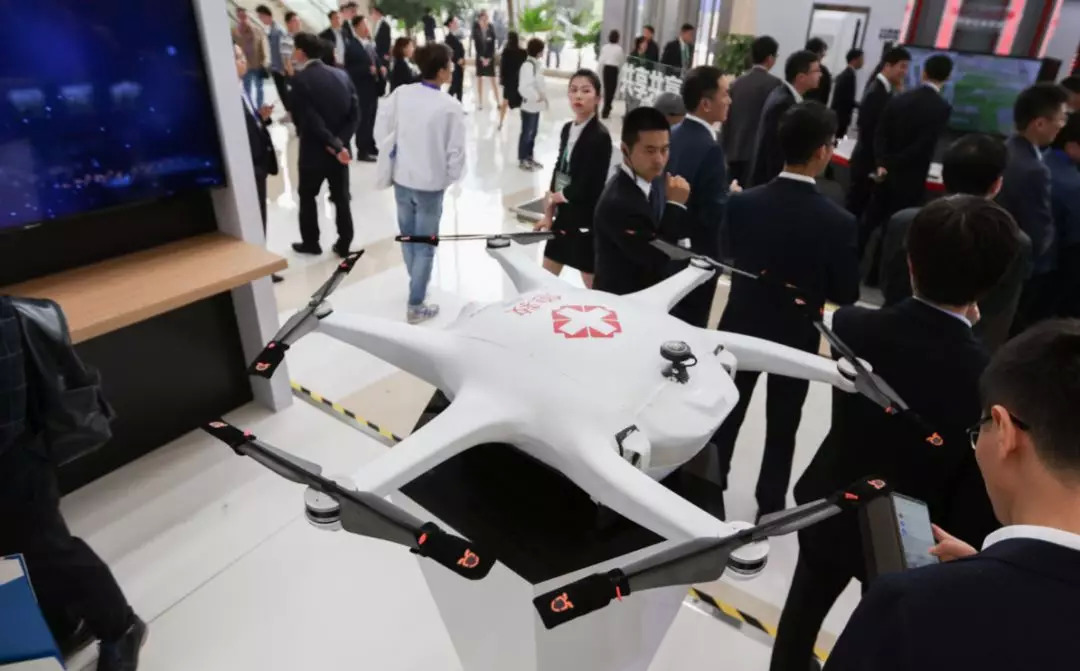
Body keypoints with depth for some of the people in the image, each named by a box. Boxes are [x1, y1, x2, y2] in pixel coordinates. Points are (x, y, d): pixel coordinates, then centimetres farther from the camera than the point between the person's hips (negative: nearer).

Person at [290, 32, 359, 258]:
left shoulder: (300, 80, -14)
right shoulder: (341, 75, 1)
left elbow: (310, 120, -20)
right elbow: (355, 114, -4)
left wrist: (335, 145, -19)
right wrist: (339, 141, -11)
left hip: (313, 150, -4)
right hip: (339, 148, 4)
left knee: (307, 196, 15)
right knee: (341, 197, 13)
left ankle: (310, 242, 23)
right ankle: (344, 245, 17)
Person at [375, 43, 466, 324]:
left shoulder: (400, 94, -7)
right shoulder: (451, 107, -19)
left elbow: (381, 131, 0)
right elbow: (456, 152, -15)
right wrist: (451, 177, 4)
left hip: (401, 178, 5)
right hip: (431, 184, -4)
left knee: (408, 236, 23)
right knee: (425, 246, 8)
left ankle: (417, 285, 44)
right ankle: (415, 306, 16)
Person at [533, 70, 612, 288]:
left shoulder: (600, 136, -17)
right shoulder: (568, 129, 6)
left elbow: (587, 187, -21)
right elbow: (558, 172, 10)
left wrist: (553, 197, -5)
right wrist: (548, 214, 4)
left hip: (587, 220, -8)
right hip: (563, 215, 8)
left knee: (593, 285, 5)